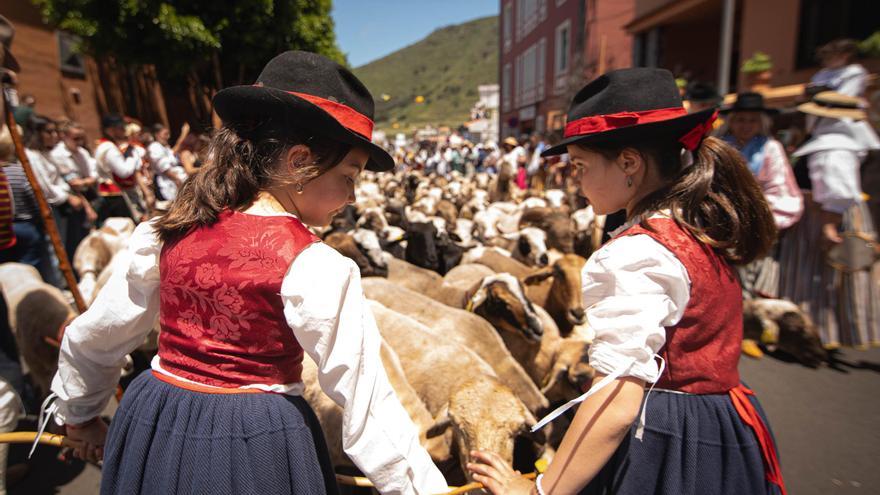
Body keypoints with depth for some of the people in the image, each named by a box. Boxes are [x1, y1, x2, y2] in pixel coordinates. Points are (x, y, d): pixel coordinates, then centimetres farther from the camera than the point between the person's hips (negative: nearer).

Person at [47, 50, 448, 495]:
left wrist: (79, 415, 25)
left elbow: (91, 338, 7)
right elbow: (367, 400, -21)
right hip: (258, 449, -4)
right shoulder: (314, 266, -23)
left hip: (154, 427, 5)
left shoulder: (174, 232, -6)